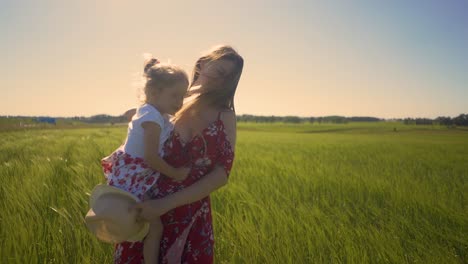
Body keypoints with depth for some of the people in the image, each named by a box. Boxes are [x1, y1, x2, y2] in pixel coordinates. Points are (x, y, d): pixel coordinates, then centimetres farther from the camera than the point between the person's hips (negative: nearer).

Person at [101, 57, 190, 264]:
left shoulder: (161, 117, 7)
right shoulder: (153, 118, -22)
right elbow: (151, 158, -26)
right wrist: (174, 173, -16)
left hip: (142, 176, 10)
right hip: (135, 178, -10)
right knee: (155, 225, -7)